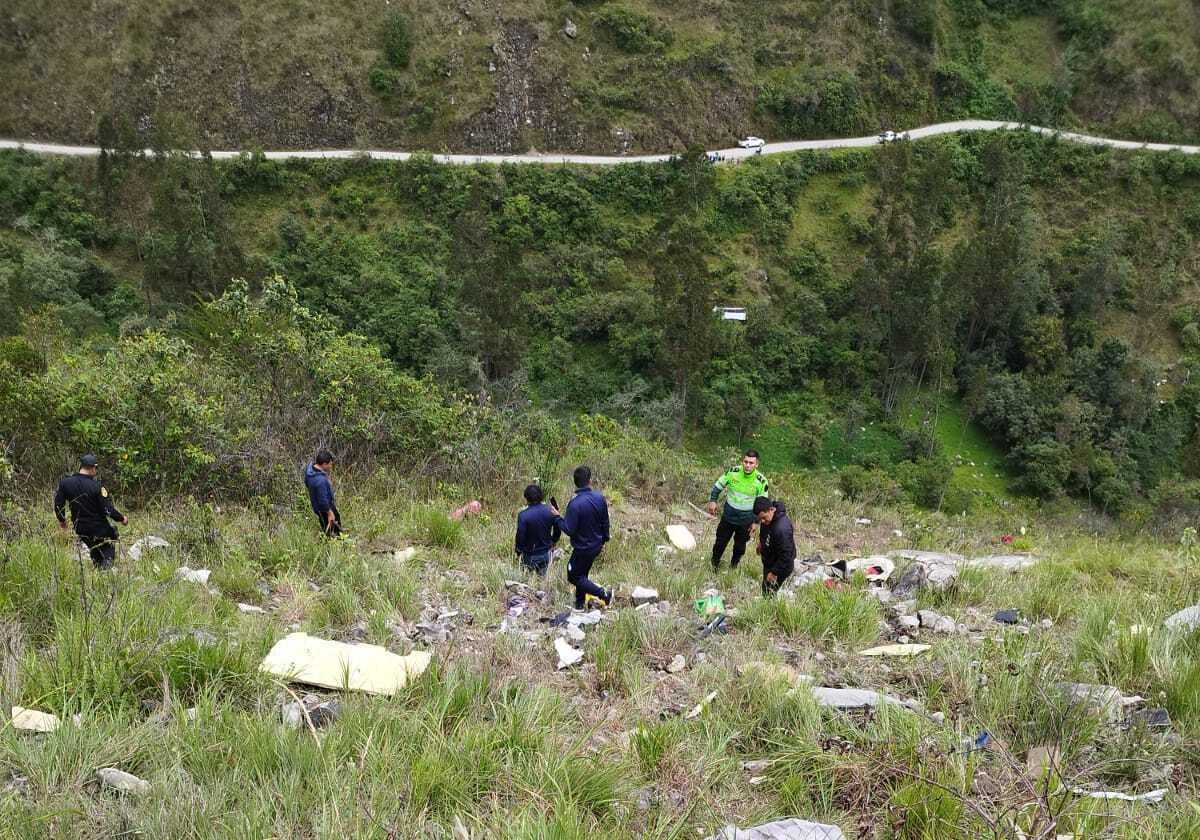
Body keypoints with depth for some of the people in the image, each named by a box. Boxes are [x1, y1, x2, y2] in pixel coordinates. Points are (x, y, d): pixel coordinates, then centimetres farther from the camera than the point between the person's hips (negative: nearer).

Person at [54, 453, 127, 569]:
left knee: (95, 553, 26)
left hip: (80, 528, 5)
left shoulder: (65, 483, -7)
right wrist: (121, 518, -2)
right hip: (99, 528, -5)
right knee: (108, 554, 8)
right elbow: (108, 509, -18)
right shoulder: (97, 486, -22)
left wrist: (61, 520, 20)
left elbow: (58, 504, 2)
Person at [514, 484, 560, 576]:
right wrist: (552, 542, 20)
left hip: (530, 556, -4)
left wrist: (518, 551, -1)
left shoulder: (523, 515, -21)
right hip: (546, 554, 4)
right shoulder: (550, 510, -8)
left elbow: (520, 536, -17)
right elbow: (557, 530, 2)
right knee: (543, 577, 19)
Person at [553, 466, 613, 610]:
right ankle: (580, 604, 34)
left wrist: (557, 518, -8)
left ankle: (603, 594, 1)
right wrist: (603, 540, 19)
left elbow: (569, 530, -23)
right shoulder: (600, 498, -8)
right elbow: (605, 523, 4)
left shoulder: (575, 504, -28)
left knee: (574, 576, 10)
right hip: (597, 546, 7)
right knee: (582, 574, 23)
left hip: (582, 548, -7)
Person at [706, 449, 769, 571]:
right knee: (720, 542, 14)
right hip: (728, 516, 1)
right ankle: (715, 564, 39)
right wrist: (713, 500, -4)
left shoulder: (761, 481, -17)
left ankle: (734, 565, 43)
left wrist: (755, 521, -6)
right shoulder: (733, 472, -15)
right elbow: (719, 485, 4)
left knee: (740, 546, 17)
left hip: (745, 521, -1)